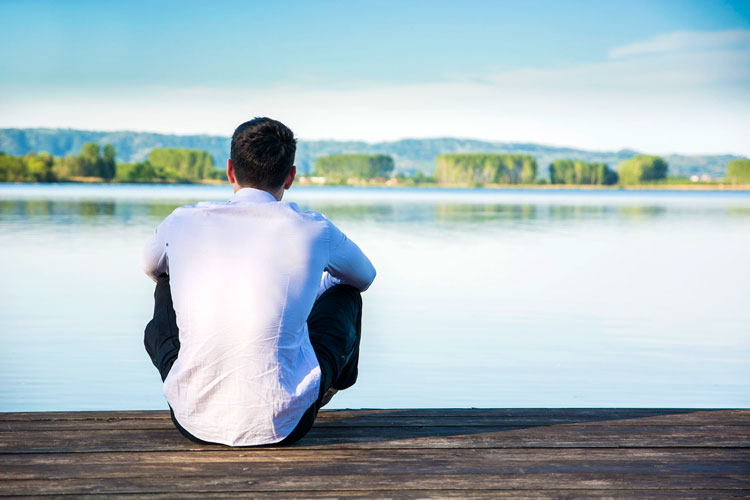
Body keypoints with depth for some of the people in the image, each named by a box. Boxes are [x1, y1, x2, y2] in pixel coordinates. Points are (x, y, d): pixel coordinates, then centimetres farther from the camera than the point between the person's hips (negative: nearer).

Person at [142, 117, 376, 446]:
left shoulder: (182, 223, 1)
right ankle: (334, 384, 54)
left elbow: (151, 267, 27)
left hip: (194, 421, 2)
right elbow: (365, 275, 21)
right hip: (283, 425, -2)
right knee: (346, 294, 23)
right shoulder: (313, 230, -3)